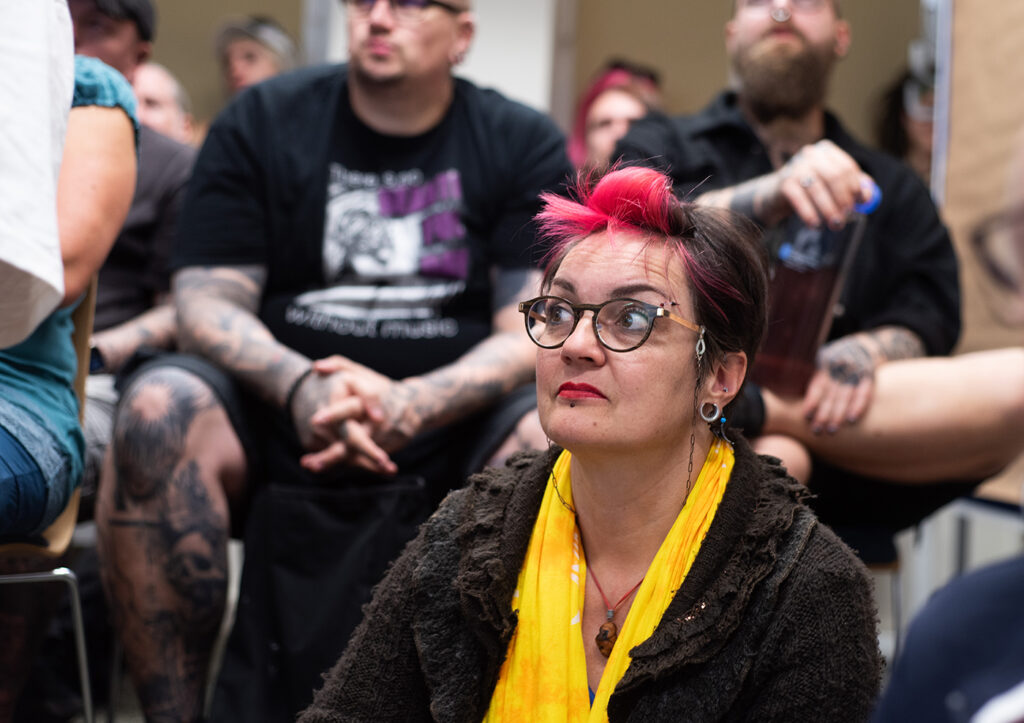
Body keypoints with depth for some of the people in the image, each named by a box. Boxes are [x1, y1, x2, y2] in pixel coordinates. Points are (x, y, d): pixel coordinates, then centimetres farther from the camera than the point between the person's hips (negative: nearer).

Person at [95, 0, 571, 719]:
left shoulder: (525, 145, 4)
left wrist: (409, 406, -24)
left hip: (453, 432, 0)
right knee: (158, 406, -29)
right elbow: (207, 301, -1)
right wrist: (299, 388, -23)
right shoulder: (261, 120, 6)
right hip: (276, 425, 1)